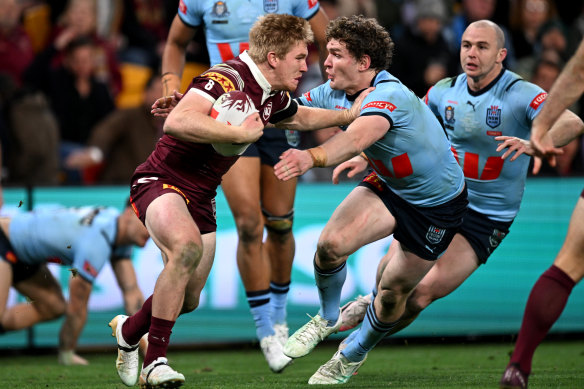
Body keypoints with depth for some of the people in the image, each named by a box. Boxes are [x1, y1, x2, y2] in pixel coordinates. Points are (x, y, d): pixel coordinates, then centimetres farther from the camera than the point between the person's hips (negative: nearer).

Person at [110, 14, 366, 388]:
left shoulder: (274, 97, 5)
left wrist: (349, 115, 22)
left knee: (188, 300, 11)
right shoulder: (226, 79, -24)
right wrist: (241, 133, -34)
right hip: (161, 181, -9)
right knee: (187, 246, -37)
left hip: (201, 197, 9)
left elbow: (300, 118, 30)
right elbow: (177, 122, -39)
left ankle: (128, 331, 44)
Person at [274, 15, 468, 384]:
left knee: (395, 291, 5)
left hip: (438, 204, -6)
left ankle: (354, 355, 32)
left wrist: (313, 157, -72)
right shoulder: (335, 94, -10)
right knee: (331, 244, -18)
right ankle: (328, 318, 10)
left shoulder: (389, 95, -35)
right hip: (388, 188, 6)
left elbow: (358, 137, -54)